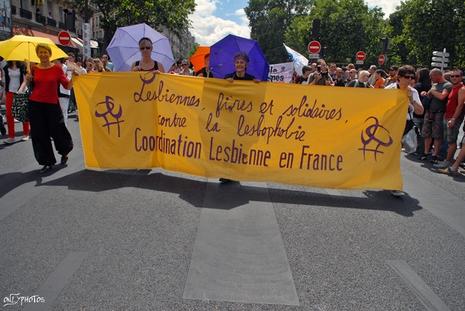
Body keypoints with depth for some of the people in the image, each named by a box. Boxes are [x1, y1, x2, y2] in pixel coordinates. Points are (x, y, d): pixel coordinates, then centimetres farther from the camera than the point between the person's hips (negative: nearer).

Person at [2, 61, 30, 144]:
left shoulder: (22, 67, -2)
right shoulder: (6, 68, 7)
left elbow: (24, 80, -5)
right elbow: (5, 81, 11)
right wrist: (4, 93, 9)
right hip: (10, 92, 3)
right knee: (9, 114, -2)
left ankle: (26, 134, 17)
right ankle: (11, 136, 3)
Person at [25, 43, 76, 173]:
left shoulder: (57, 68, -2)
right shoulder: (34, 69, 4)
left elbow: (67, 86, -3)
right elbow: (29, 86, 14)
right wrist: (27, 79, -7)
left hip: (52, 104, -2)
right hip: (35, 104, 3)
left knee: (57, 130, 1)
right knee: (40, 134, 5)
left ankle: (64, 152, 33)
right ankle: (48, 162, 18)